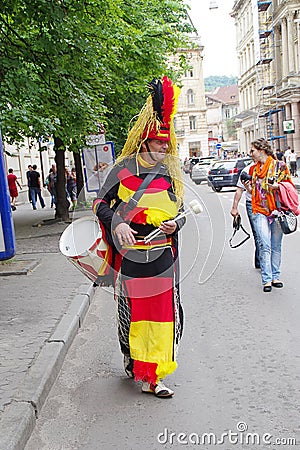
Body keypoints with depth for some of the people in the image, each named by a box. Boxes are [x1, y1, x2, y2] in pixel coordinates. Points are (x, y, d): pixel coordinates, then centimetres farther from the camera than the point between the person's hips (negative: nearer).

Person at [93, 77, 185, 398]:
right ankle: (131, 358, 31)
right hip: (131, 256, -3)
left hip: (163, 259, 3)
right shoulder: (125, 169, -2)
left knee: (161, 314, 4)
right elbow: (101, 202, 2)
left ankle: (151, 376, 16)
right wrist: (117, 224, -15)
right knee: (132, 311, 6)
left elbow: (180, 211, 19)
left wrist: (175, 224, -4)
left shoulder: (170, 173, 10)